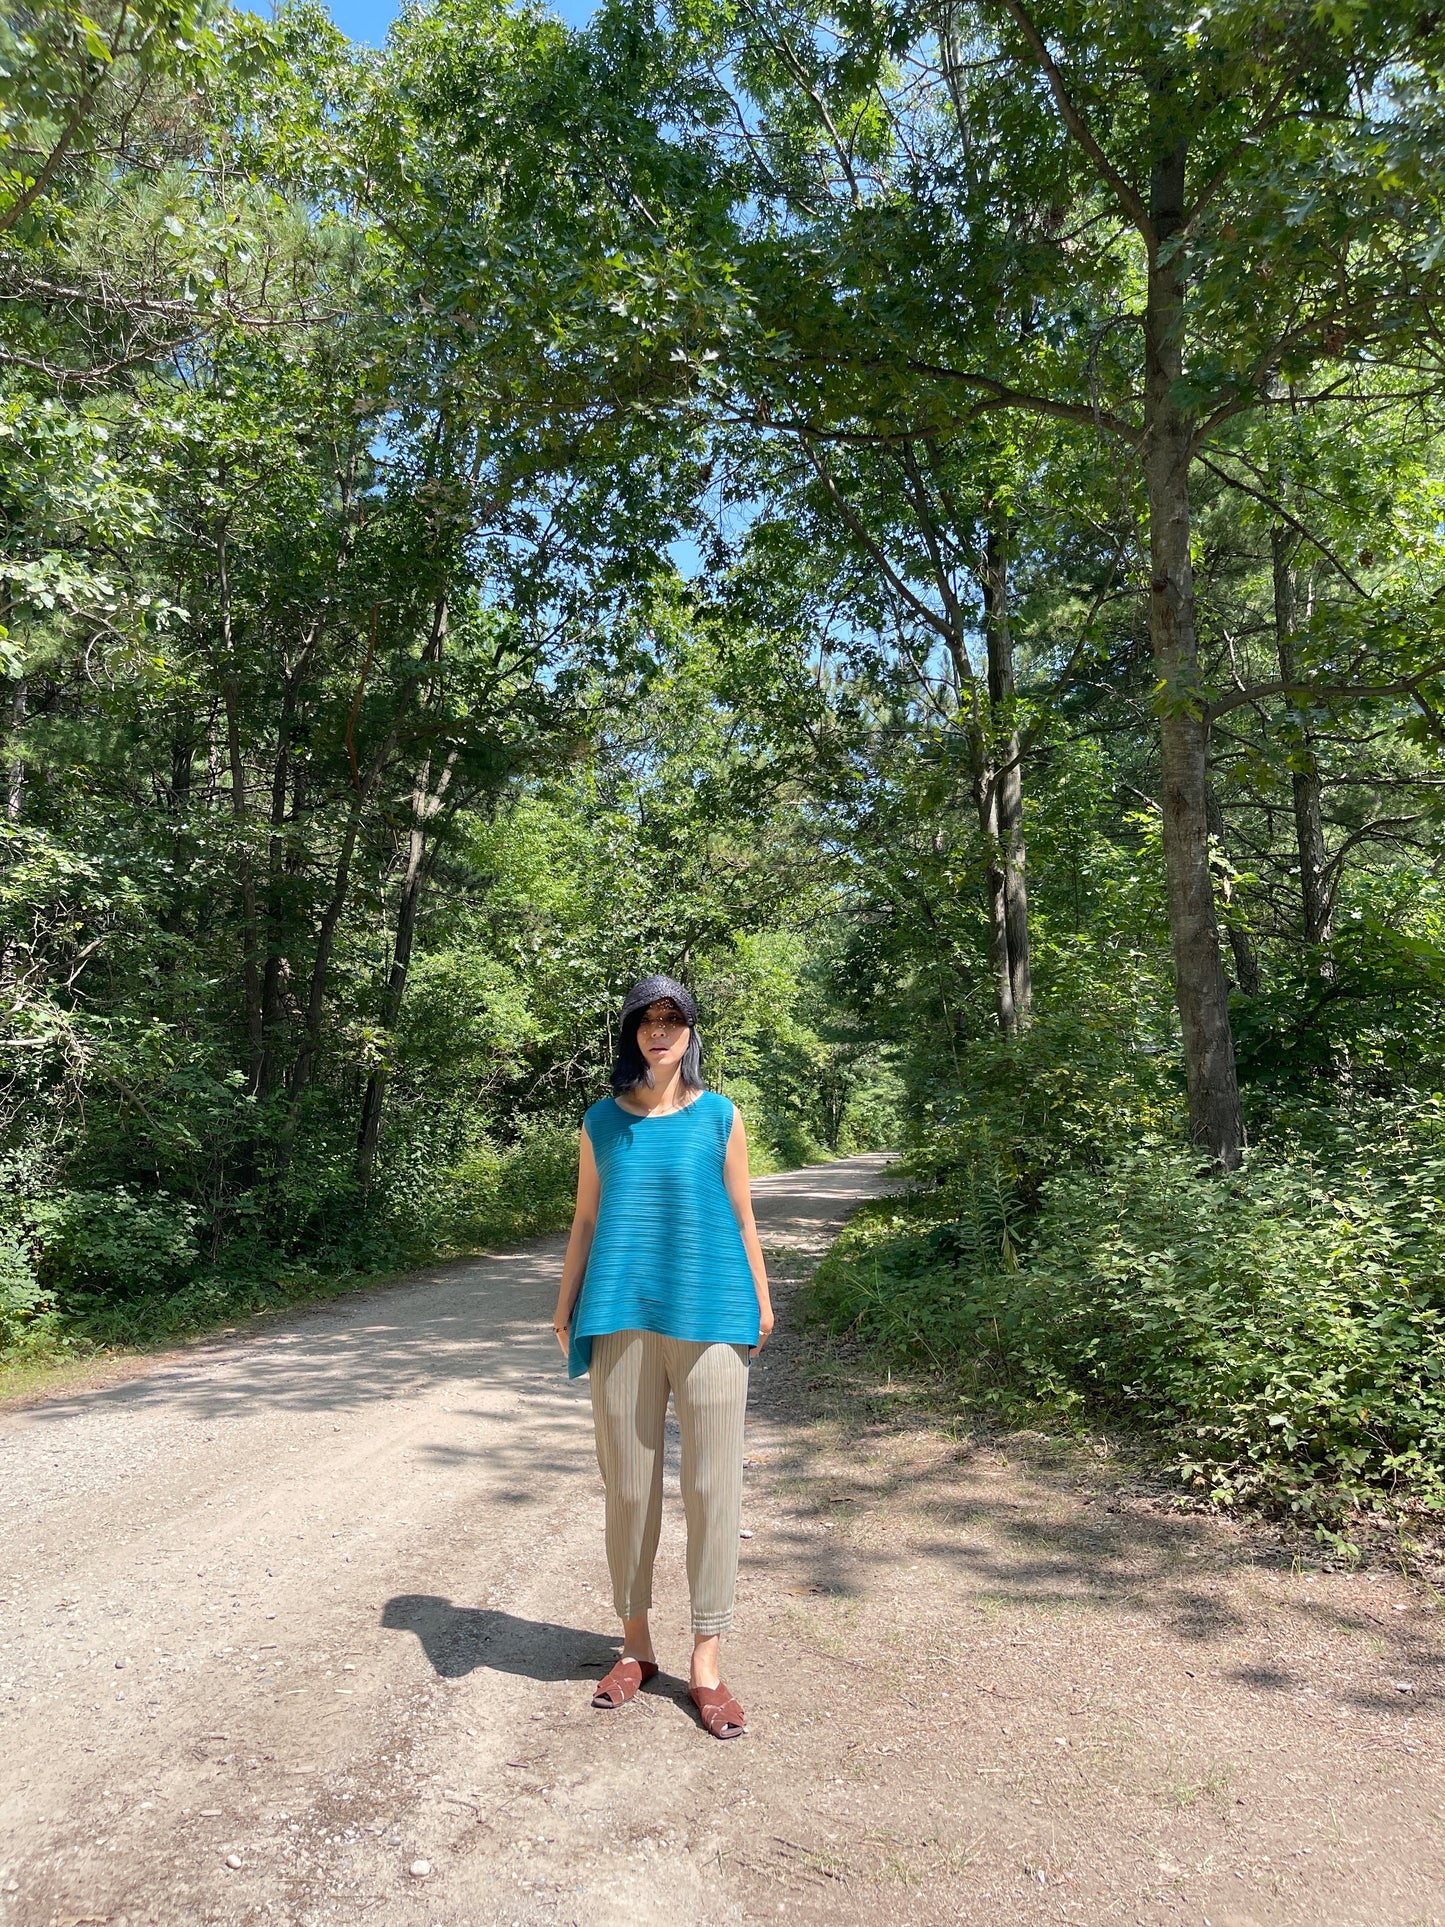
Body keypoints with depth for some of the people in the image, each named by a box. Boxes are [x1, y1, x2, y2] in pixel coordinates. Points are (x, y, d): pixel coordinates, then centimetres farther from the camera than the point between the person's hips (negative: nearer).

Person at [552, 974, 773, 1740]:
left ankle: (705, 1663, 17)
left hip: (708, 1318, -1)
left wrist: (761, 1301, 6)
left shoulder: (720, 1117, 4)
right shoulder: (602, 1122, 7)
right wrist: (566, 1307, 8)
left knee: (711, 1486, 3)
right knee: (627, 1485, 10)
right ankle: (635, 1646, 28)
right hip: (621, 1322, 1)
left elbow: (741, 1218, 8)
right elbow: (585, 1223, 11)